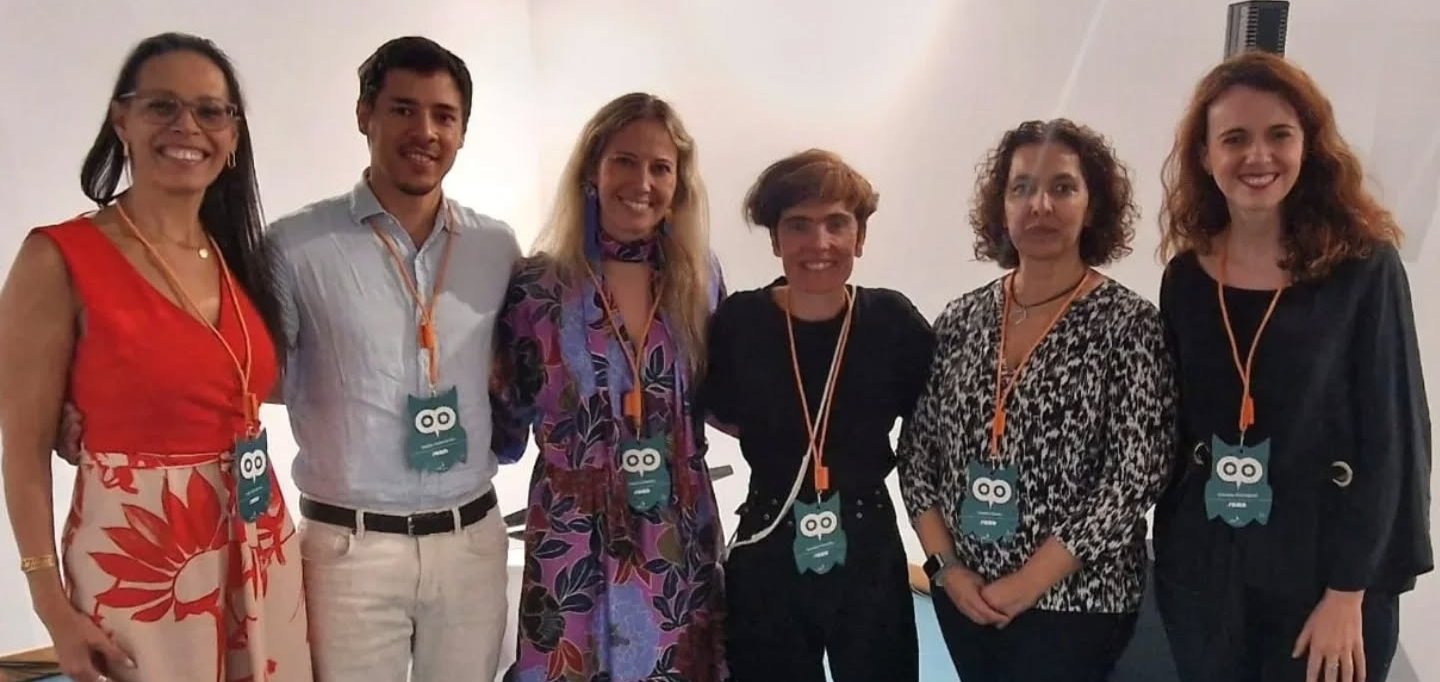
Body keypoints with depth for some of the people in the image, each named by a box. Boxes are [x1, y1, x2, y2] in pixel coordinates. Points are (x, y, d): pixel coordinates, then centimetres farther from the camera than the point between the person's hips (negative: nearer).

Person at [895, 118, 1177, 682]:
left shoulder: (1128, 324, -10)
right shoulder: (960, 319, 1)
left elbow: (1134, 477, -15)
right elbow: (916, 449, 4)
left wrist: (1026, 585, -14)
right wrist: (945, 566, -6)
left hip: (1075, 601, -4)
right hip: (963, 597, 4)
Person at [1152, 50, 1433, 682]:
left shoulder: (1365, 268, -9)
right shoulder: (1185, 277, 1)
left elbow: (1390, 437, -9)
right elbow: (1173, 428, 6)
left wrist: (1348, 593, -12)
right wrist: (1168, 550, 5)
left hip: (1325, 573, -3)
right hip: (1202, 572, 3)